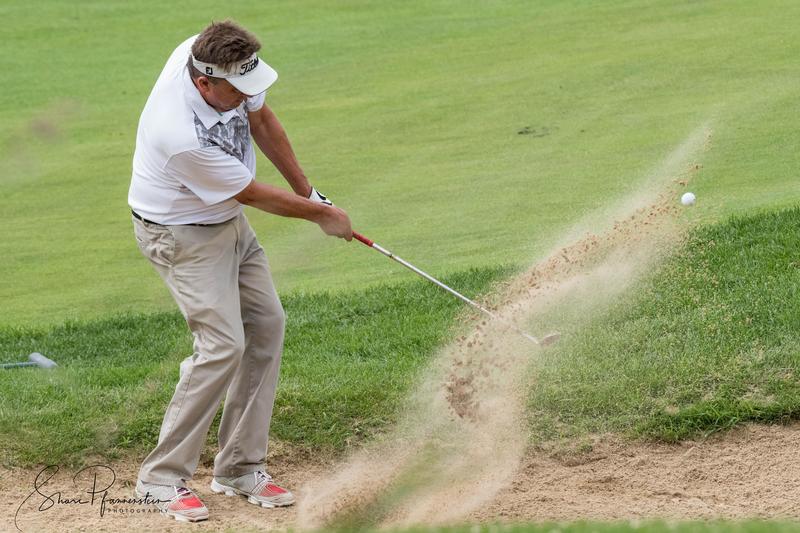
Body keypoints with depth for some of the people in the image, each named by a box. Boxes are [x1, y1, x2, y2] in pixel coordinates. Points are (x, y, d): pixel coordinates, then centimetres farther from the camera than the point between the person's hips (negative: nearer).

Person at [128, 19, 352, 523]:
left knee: (266, 324, 7)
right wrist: (320, 214, -7)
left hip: (228, 218, 9)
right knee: (223, 345, -16)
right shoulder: (182, 136, -38)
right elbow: (254, 194, -22)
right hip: (182, 232, -9)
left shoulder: (222, 63, -18)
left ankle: (240, 467, 14)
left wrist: (307, 189, 11)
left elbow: (261, 119, 4)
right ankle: (162, 478, -5)